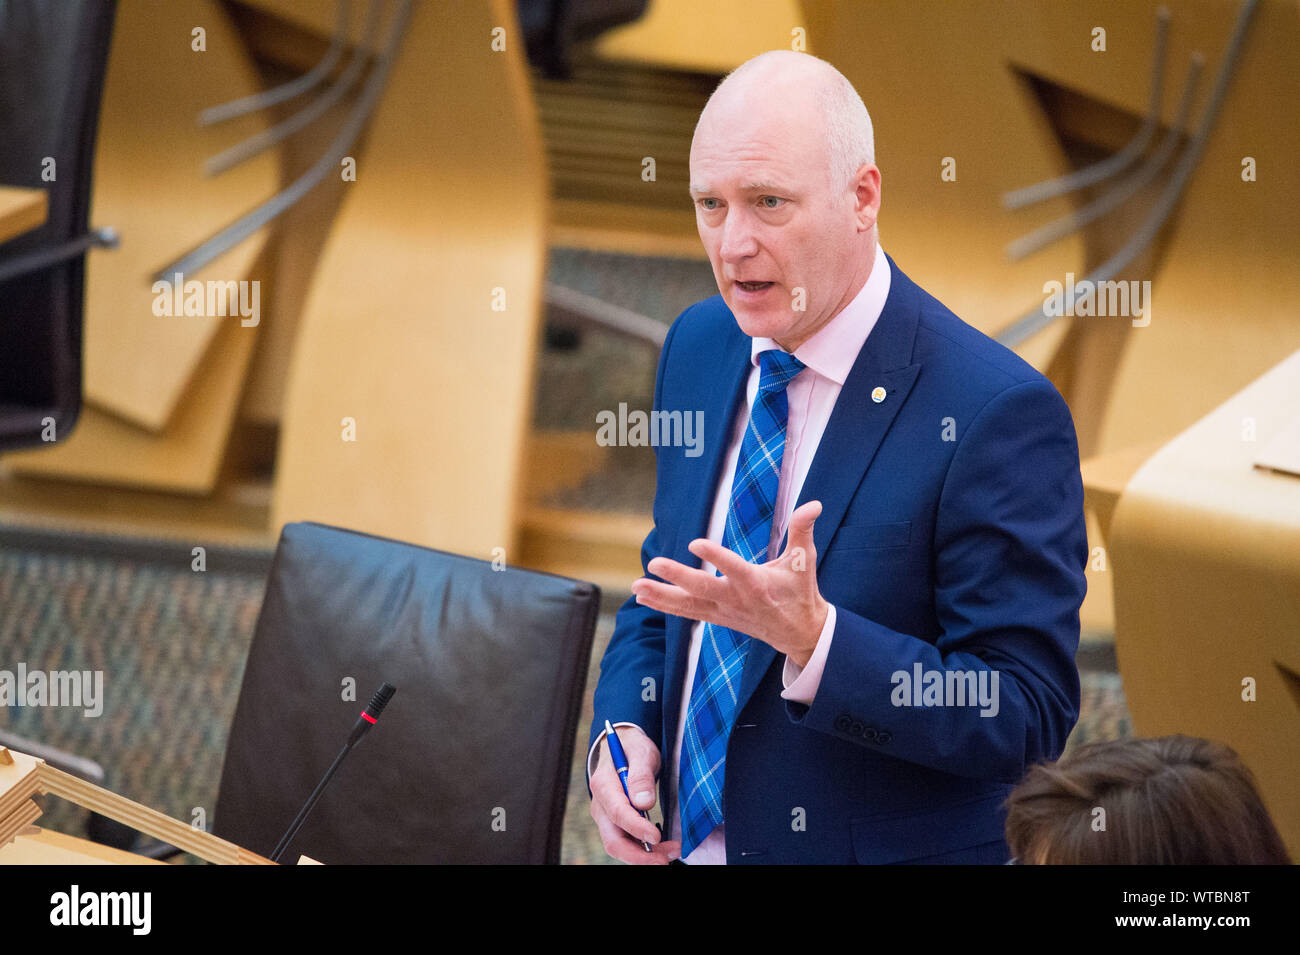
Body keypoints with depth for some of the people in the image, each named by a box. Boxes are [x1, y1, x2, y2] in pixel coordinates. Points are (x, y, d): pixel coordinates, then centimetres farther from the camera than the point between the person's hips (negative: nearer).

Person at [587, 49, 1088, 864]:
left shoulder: (996, 414, -21)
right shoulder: (699, 345, 0)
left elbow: (1027, 715, -22)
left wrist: (812, 637, -32)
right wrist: (622, 725, -5)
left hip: (887, 848, -6)